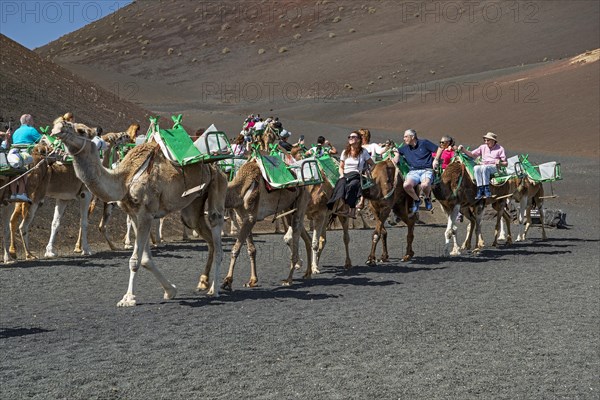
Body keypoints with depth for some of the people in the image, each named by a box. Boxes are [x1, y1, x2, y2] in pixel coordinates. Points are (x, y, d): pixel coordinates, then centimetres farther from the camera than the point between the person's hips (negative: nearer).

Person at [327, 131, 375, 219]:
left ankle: (351, 210, -46)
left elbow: (373, 165, 12)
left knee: (351, 185, -38)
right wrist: (342, 175, 1)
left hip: (357, 176, -2)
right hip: (345, 176, 2)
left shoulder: (363, 152, 9)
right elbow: (341, 167, 21)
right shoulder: (345, 152, 18)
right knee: (341, 184, -35)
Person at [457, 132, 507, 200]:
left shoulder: (500, 149, 9)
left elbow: (505, 163, 7)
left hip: (494, 167, -4)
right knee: (476, 167, -32)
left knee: (484, 167, -37)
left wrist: (500, 163, -15)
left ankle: (486, 191, -40)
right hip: (483, 165, 4)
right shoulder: (483, 147, 19)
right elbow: (472, 155, 15)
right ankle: (480, 190, -38)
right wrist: (463, 149, 2)